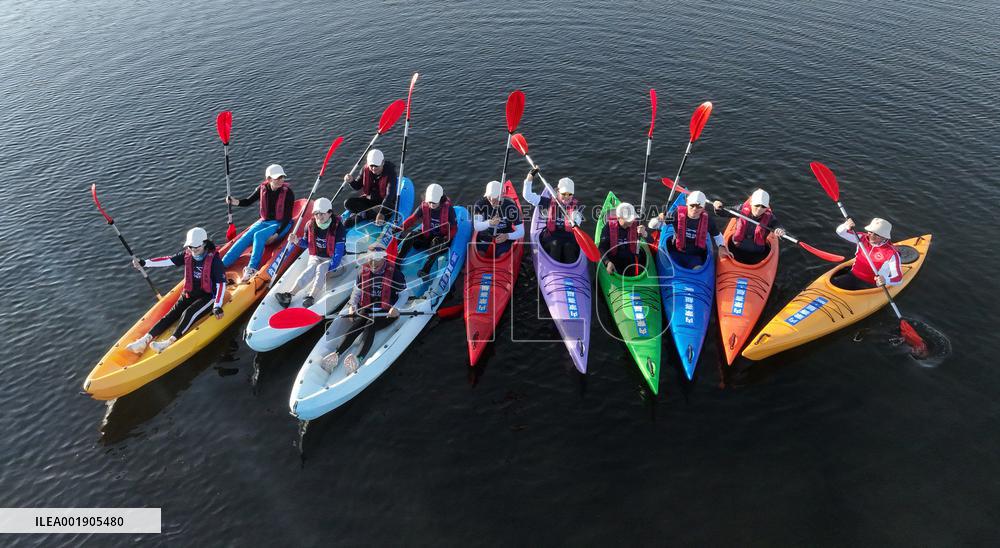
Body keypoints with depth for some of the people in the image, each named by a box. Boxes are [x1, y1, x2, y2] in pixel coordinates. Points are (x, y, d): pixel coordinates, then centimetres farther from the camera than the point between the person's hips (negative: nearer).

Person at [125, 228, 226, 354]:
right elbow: (168, 260, -7)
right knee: (170, 315, -10)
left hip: (208, 296, -5)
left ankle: (170, 342, -38)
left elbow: (221, 283, -20)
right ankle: (145, 339, -19)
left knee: (188, 314, -27)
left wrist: (217, 306, -28)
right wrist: (143, 263, -21)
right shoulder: (187, 255, 1)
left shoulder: (214, 259, -15)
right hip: (189, 295, 5)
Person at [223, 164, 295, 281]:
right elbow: (248, 201, 10)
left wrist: (276, 234, -22)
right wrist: (236, 202, -12)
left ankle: (252, 269, -33)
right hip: (264, 221, 4)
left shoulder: (287, 192, -14)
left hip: (281, 224, -4)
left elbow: (288, 217, -14)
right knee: (245, 238, -16)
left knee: (258, 236, -30)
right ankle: (220, 266, -21)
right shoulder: (262, 188, -3)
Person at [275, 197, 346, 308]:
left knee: (320, 269, -34)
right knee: (310, 270, -28)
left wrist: (329, 268, -28)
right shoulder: (310, 225, -3)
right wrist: (298, 241, -14)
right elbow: (306, 243, 10)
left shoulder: (338, 227, -17)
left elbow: (339, 251, -20)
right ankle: (288, 294, -43)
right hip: (315, 257, 3)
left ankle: (311, 297, -43)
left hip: (331, 259, -3)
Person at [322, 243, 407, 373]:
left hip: (386, 312, -4)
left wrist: (396, 308, -19)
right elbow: (356, 292, 15)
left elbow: (404, 294, -3)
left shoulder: (395, 273, -8)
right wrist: (352, 305, -4)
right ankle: (336, 354, -39)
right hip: (366, 310, 4)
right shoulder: (363, 273, 6)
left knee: (370, 325, -31)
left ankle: (360, 358, -49)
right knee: (356, 326, -24)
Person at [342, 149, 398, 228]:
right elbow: (357, 187, 4)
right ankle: (373, 214, -21)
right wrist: (351, 181, -22)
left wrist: (381, 213, -44)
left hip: (385, 202, -4)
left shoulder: (390, 172, -22)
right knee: (348, 203, -16)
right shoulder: (366, 169, -8)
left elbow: (390, 194, -32)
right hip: (369, 199, 4)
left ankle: (359, 216, -20)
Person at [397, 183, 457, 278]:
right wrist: (401, 228, -31)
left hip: (441, 241, -3)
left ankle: (425, 270, -49)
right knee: (410, 236, -23)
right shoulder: (424, 207, -5)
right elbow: (412, 219, -13)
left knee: (437, 241, -38)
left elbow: (454, 228, -10)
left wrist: (447, 237, -29)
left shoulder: (448, 209, -13)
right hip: (426, 237, 4)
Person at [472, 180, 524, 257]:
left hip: (504, 238, -1)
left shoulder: (510, 205, -19)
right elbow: (476, 227, -24)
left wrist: (507, 236, -38)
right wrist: (489, 223, -44)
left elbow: (521, 232, -18)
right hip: (485, 237, 2)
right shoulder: (480, 204, -14)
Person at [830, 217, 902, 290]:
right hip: (853, 277, 5)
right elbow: (840, 232, 2)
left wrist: (885, 280, -37)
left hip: (871, 285, -4)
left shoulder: (891, 253, -13)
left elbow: (899, 278, -15)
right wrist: (846, 226, -22)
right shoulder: (863, 239, 1)